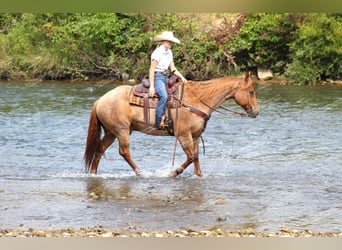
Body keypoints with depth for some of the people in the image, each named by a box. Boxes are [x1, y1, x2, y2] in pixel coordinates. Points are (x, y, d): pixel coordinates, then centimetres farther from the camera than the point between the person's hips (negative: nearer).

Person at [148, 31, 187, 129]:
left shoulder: (169, 52, 12)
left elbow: (173, 69, 17)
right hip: (157, 77, -9)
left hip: (165, 77, 9)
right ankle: (158, 123, -29)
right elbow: (151, 70, -15)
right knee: (164, 96, -30)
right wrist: (151, 86, -20)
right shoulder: (158, 53, -13)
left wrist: (182, 77, 1)